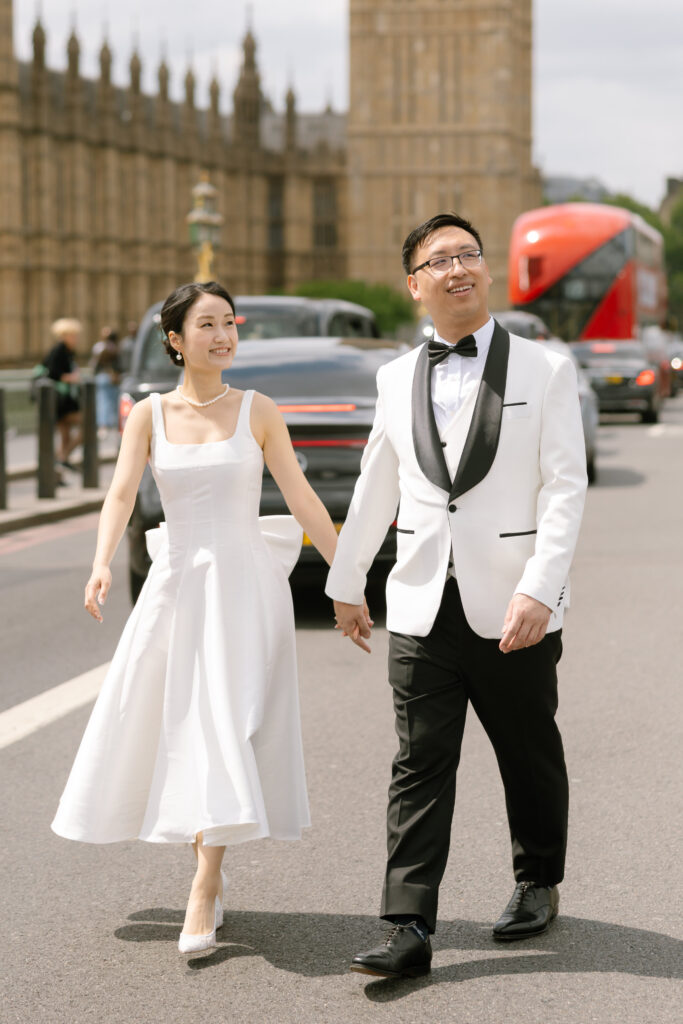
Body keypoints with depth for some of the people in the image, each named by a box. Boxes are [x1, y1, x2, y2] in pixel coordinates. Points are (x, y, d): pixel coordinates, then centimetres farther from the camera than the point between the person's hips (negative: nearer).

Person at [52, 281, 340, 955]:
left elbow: (302, 499, 3)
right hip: (175, 586, 2)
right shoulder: (148, 415, 3)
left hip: (245, 585, -2)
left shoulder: (258, 412, 1)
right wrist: (101, 564, -26)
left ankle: (202, 895, -11)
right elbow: (121, 494, -8)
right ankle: (210, 865, 26)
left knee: (225, 728, -11)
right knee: (166, 725, 7)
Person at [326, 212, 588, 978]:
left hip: (512, 610, -2)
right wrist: (345, 584, 21)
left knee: (529, 758, 12)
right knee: (418, 768, -2)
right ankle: (409, 929, -2)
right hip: (422, 607, 2)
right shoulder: (397, 378, 10)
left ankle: (538, 885, 34)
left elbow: (565, 488, -7)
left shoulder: (544, 371, 0)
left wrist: (538, 590, -18)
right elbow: (374, 487, 18)